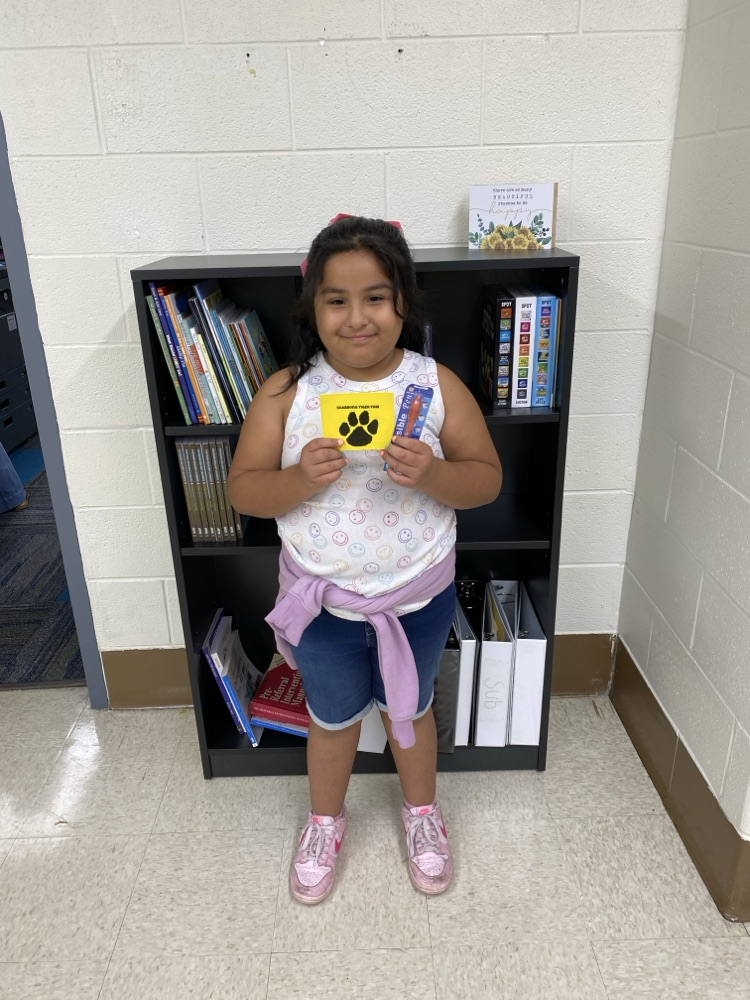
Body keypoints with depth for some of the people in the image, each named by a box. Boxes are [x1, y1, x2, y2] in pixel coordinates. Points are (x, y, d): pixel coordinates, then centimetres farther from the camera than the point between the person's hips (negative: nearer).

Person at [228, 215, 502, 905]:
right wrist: (303, 479, -29)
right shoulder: (285, 392, -12)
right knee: (333, 717, 23)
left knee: (409, 708, 24)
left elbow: (487, 480, -8)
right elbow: (243, 489, -9)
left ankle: (422, 810, 53)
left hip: (419, 599, 0)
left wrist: (431, 473, -28)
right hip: (323, 602, 0)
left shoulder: (437, 384, -12)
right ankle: (326, 819, 52)